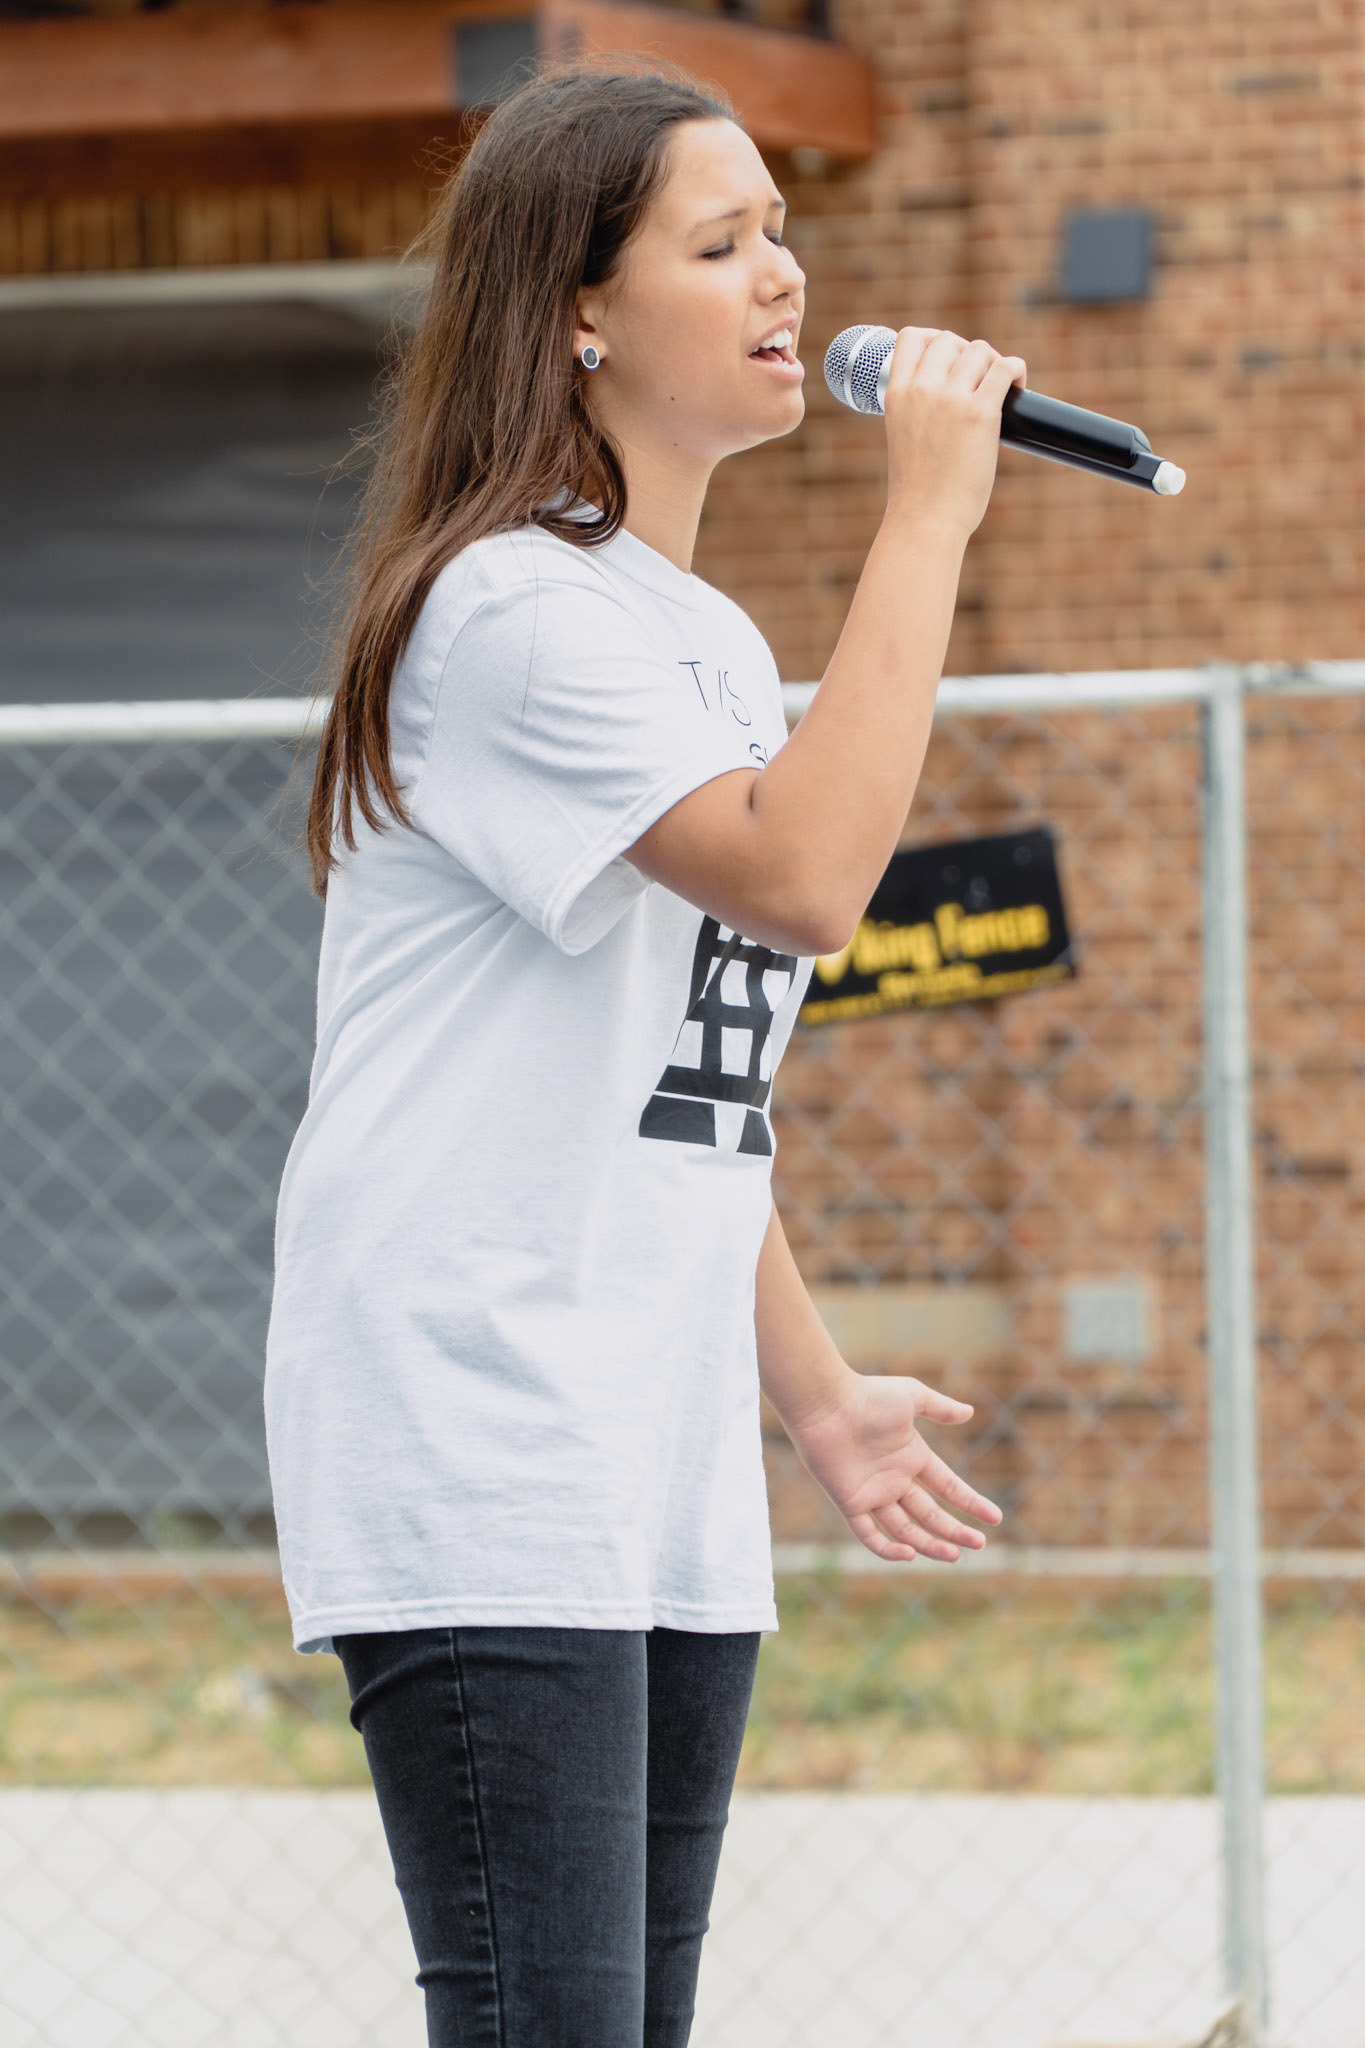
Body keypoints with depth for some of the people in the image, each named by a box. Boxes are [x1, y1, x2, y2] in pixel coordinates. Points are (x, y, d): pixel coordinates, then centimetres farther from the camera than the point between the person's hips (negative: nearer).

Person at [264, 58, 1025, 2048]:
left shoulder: (718, 647, 19)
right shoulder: (510, 608, -10)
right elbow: (804, 875, -23)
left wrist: (821, 1394, 24)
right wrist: (928, 515, -17)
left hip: (662, 1475, 9)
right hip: (471, 1459, -9)